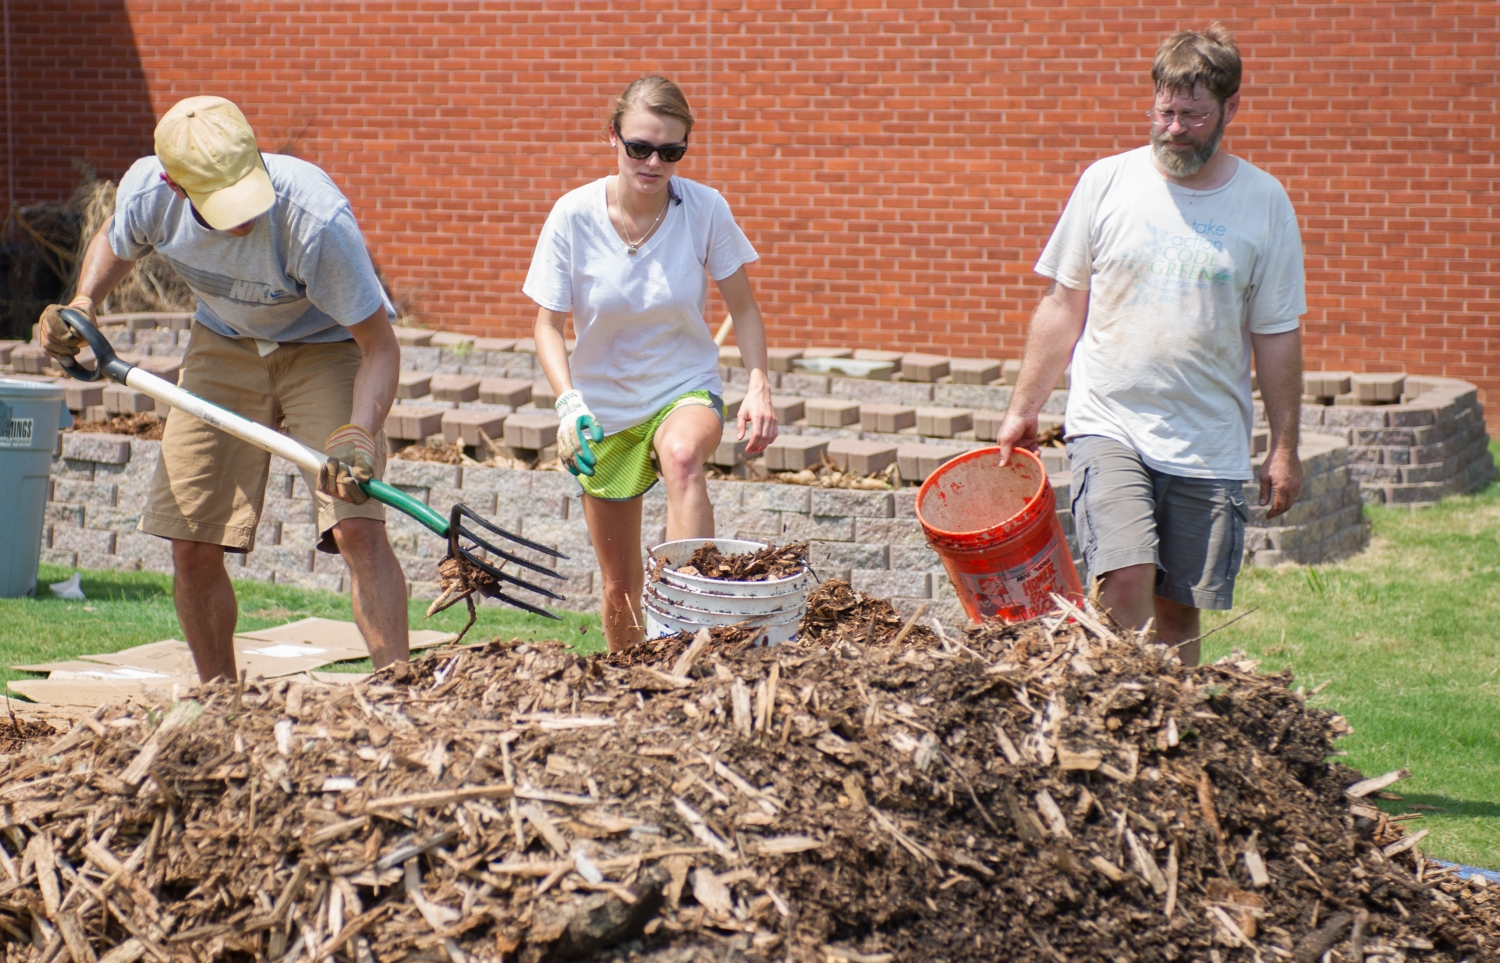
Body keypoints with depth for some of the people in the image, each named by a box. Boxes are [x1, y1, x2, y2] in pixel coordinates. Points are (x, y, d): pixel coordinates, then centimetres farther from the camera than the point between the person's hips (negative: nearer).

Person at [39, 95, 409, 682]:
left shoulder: (318, 220, -37)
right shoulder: (146, 189, -23)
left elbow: (380, 345, -29)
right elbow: (115, 242, 5)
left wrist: (359, 433, -45)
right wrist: (82, 304, -13)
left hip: (326, 347, -4)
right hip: (223, 344, 4)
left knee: (356, 526, -23)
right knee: (192, 543, 0)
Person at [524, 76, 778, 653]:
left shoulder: (706, 210, -14)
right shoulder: (574, 216, -15)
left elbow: (743, 309, -3)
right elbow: (547, 325, -10)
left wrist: (758, 385, -19)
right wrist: (568, 402, -26)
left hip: (685, 389, -1)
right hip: (606, 404, 1)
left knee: (682, 455, -40)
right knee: (619, 587, 9)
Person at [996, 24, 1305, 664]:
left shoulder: (1263, 203, 3)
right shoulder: (1107, 183, 2)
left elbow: (1276, 335, 7)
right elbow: (1063, 305, 9)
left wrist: (1284, 448, 5)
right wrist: (1023, 409, 7)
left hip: (1211, 448, 1)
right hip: (1111, 425, -1)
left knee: (1179, 608, 3)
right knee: (1127, 577, -20)